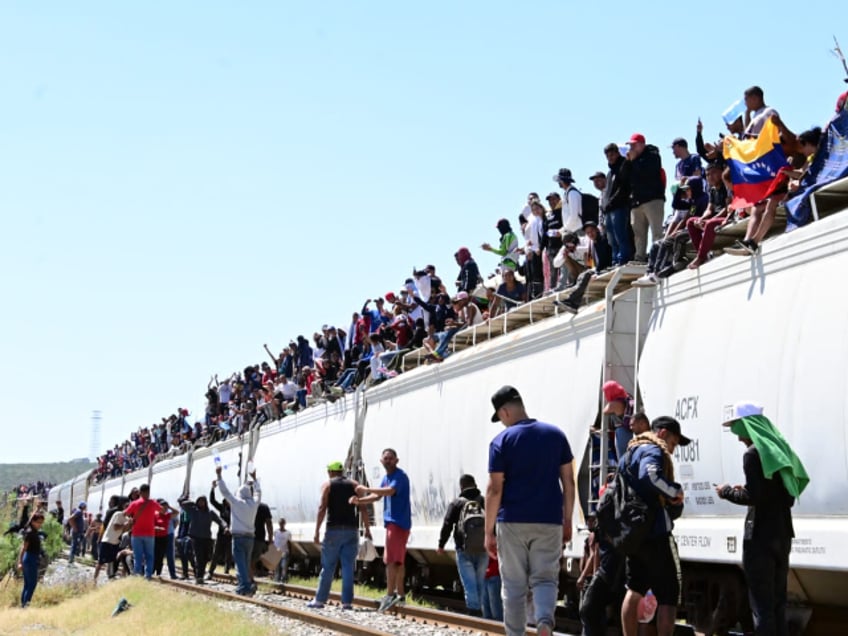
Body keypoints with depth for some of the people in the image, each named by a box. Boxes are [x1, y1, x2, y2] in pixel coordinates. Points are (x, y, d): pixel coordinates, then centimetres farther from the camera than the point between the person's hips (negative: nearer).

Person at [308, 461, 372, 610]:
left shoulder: (327, 484, 5)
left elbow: (322, 508, -7)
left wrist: (317, 530, -8)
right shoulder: (354, 485, 11)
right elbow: (363, 509, 3)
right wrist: (367, 529, 5)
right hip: (351, 530, 2)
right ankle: (347, 602, 0)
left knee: (327, 567, 5)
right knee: (348, 567, 3)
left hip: (333, 530, -2)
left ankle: (320, 599, 8)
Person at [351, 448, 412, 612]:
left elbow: (390, 491, -30)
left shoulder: (400, 476, -14)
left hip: (398, 522, -10)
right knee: (397, 560, 12)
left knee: (391, 559, -12)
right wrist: (359, 500, 4)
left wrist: (366, 489, -25)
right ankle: (400, 595, 17)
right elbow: (378, 496, 19)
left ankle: (390, 594, -13)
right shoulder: (386, 477, 15)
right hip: (392, 522, 10)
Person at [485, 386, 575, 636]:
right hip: (549, 522, 2)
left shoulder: (502, 441, -5)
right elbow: (568, 482, 5)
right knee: (545, 579, 7)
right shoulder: (556, 435, 4)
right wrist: (567, 521, 12)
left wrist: (489, 532, -1)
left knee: (514, 586, 9)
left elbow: (495, 489, -7)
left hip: (512, 522, -2)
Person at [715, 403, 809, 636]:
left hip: (760, 537, -8)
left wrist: (727, 492, -3)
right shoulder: (780, 450, 13)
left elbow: (753, 497, -19)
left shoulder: (753, 453, -12)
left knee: (762, 604, -5)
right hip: (781, 535, 9)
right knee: (777, 602, 15)